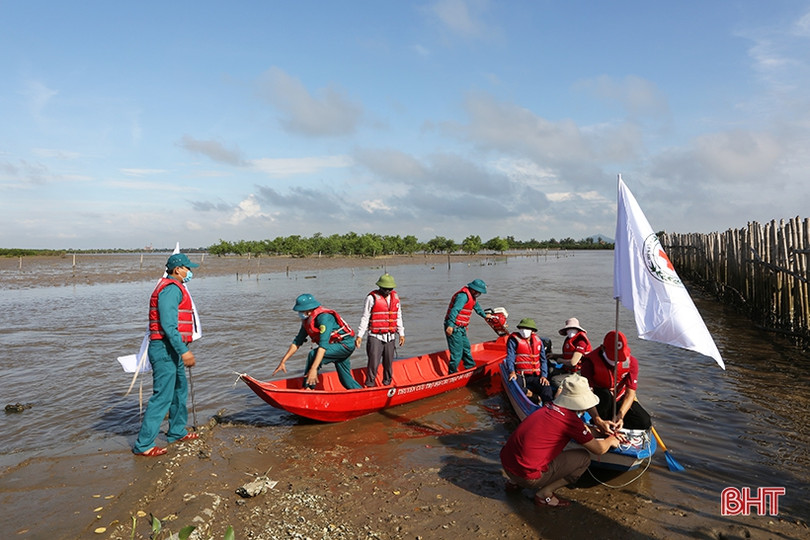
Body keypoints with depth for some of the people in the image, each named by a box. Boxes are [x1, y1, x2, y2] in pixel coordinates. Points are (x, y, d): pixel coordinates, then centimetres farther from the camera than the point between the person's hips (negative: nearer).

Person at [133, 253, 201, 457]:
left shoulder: (174, 288, 19)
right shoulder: (171, 288, -15)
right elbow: (168, 324, -24)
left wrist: (182, 350, 25)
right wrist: (183, 351, -25)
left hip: (172, 350, 11)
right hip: (165, 349, -11)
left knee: (180, 390, 20)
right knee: (162, 396, -7)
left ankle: (177, 432, 32)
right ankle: (143, 444, 1)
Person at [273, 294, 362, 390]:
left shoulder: (324, 317, -28)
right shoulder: (307, 320, 0)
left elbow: (323, 345, -35)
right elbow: (297, 342, 6)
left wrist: (313, 369, -40)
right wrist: (282, 362, 2)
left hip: (346, 344, -9)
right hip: (338, 346, 9)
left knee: (313, 355, -24)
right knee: (346, 379, 13)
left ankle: (308, 388, -18)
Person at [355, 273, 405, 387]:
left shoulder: (395, 297, 9)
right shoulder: (372, 297, -7)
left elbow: (398, 317, 17)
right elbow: (365, 318, -4)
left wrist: (401, 334, 15)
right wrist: (359, 335, -7)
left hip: (390, 337, 5)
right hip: (375, 337, -5)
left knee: (389, 363, 13)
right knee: (373, 363, -8)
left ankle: (387, 384, 27)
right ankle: (369, 386, 3)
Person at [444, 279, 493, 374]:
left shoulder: (472, 297, 15)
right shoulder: (463, 296, -19)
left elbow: (477, 307, 36)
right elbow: (455, 310, -30)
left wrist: (484, 315, 53)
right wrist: (450, 325, -39)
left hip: (461, 328, 10)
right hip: (453, 328, -10)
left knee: (466, 349, 22)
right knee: (457, 352, -8)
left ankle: (471, 368, 39)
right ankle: (452, 374, 1)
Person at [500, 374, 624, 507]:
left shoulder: (549, 407, 10)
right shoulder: (569, 418, -12)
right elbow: (599, 449, 0)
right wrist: (610, 440, 20)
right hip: (527, 475, -7)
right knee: (584, 457, 3)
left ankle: (514, 482, 26)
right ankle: (545, 494, 4)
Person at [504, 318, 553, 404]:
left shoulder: (538, 341, 14)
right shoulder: (514, 340, 2)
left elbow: (543, 360, 15)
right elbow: (510, 357, -8)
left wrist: (544, 375, 1)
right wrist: (512, 372, -26)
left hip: (536, 376, 3)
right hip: (520, 376, -3)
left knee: (547, 388, -26)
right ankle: (536, 398, -23)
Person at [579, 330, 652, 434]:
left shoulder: (631, 361, -15)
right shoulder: (590, 362, -25)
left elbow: (630, 392, -19)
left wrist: (620, 415, -36)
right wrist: (598, 420, -45)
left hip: (620, 400, 4)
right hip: (598, 402, -3)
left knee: (645, 423, -17)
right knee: (605, 394, -37)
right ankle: (599, 426, -18)